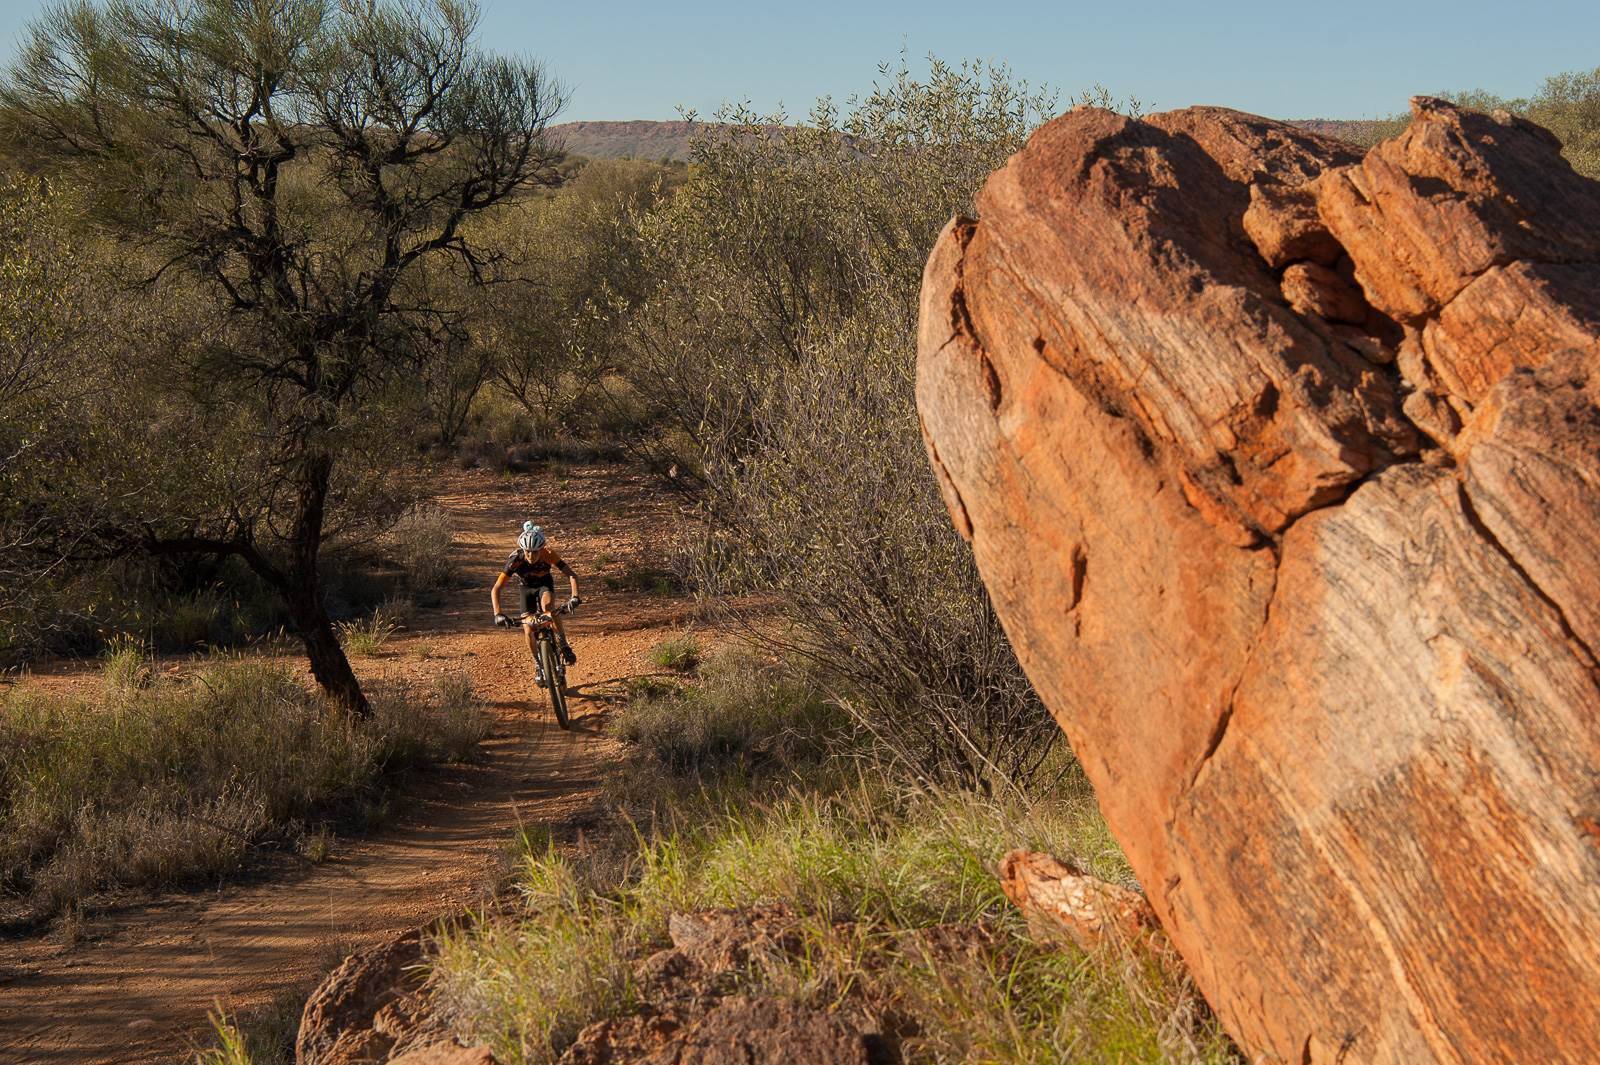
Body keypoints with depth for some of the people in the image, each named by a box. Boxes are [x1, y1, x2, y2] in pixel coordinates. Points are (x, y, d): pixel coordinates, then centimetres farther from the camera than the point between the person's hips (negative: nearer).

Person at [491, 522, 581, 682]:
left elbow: (571, 575, -34)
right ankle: (538, 666, 14)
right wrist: (498, 614, -46)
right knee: (528, 631, -10)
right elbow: (495, 589, -33)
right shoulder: (515, 560, -34)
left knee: (547, 606, -35)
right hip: (527, 588, 1)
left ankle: (564, 645, -21)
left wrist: (574, 597, -50)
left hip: (545, 584, -1)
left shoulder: (548, 555, -33)